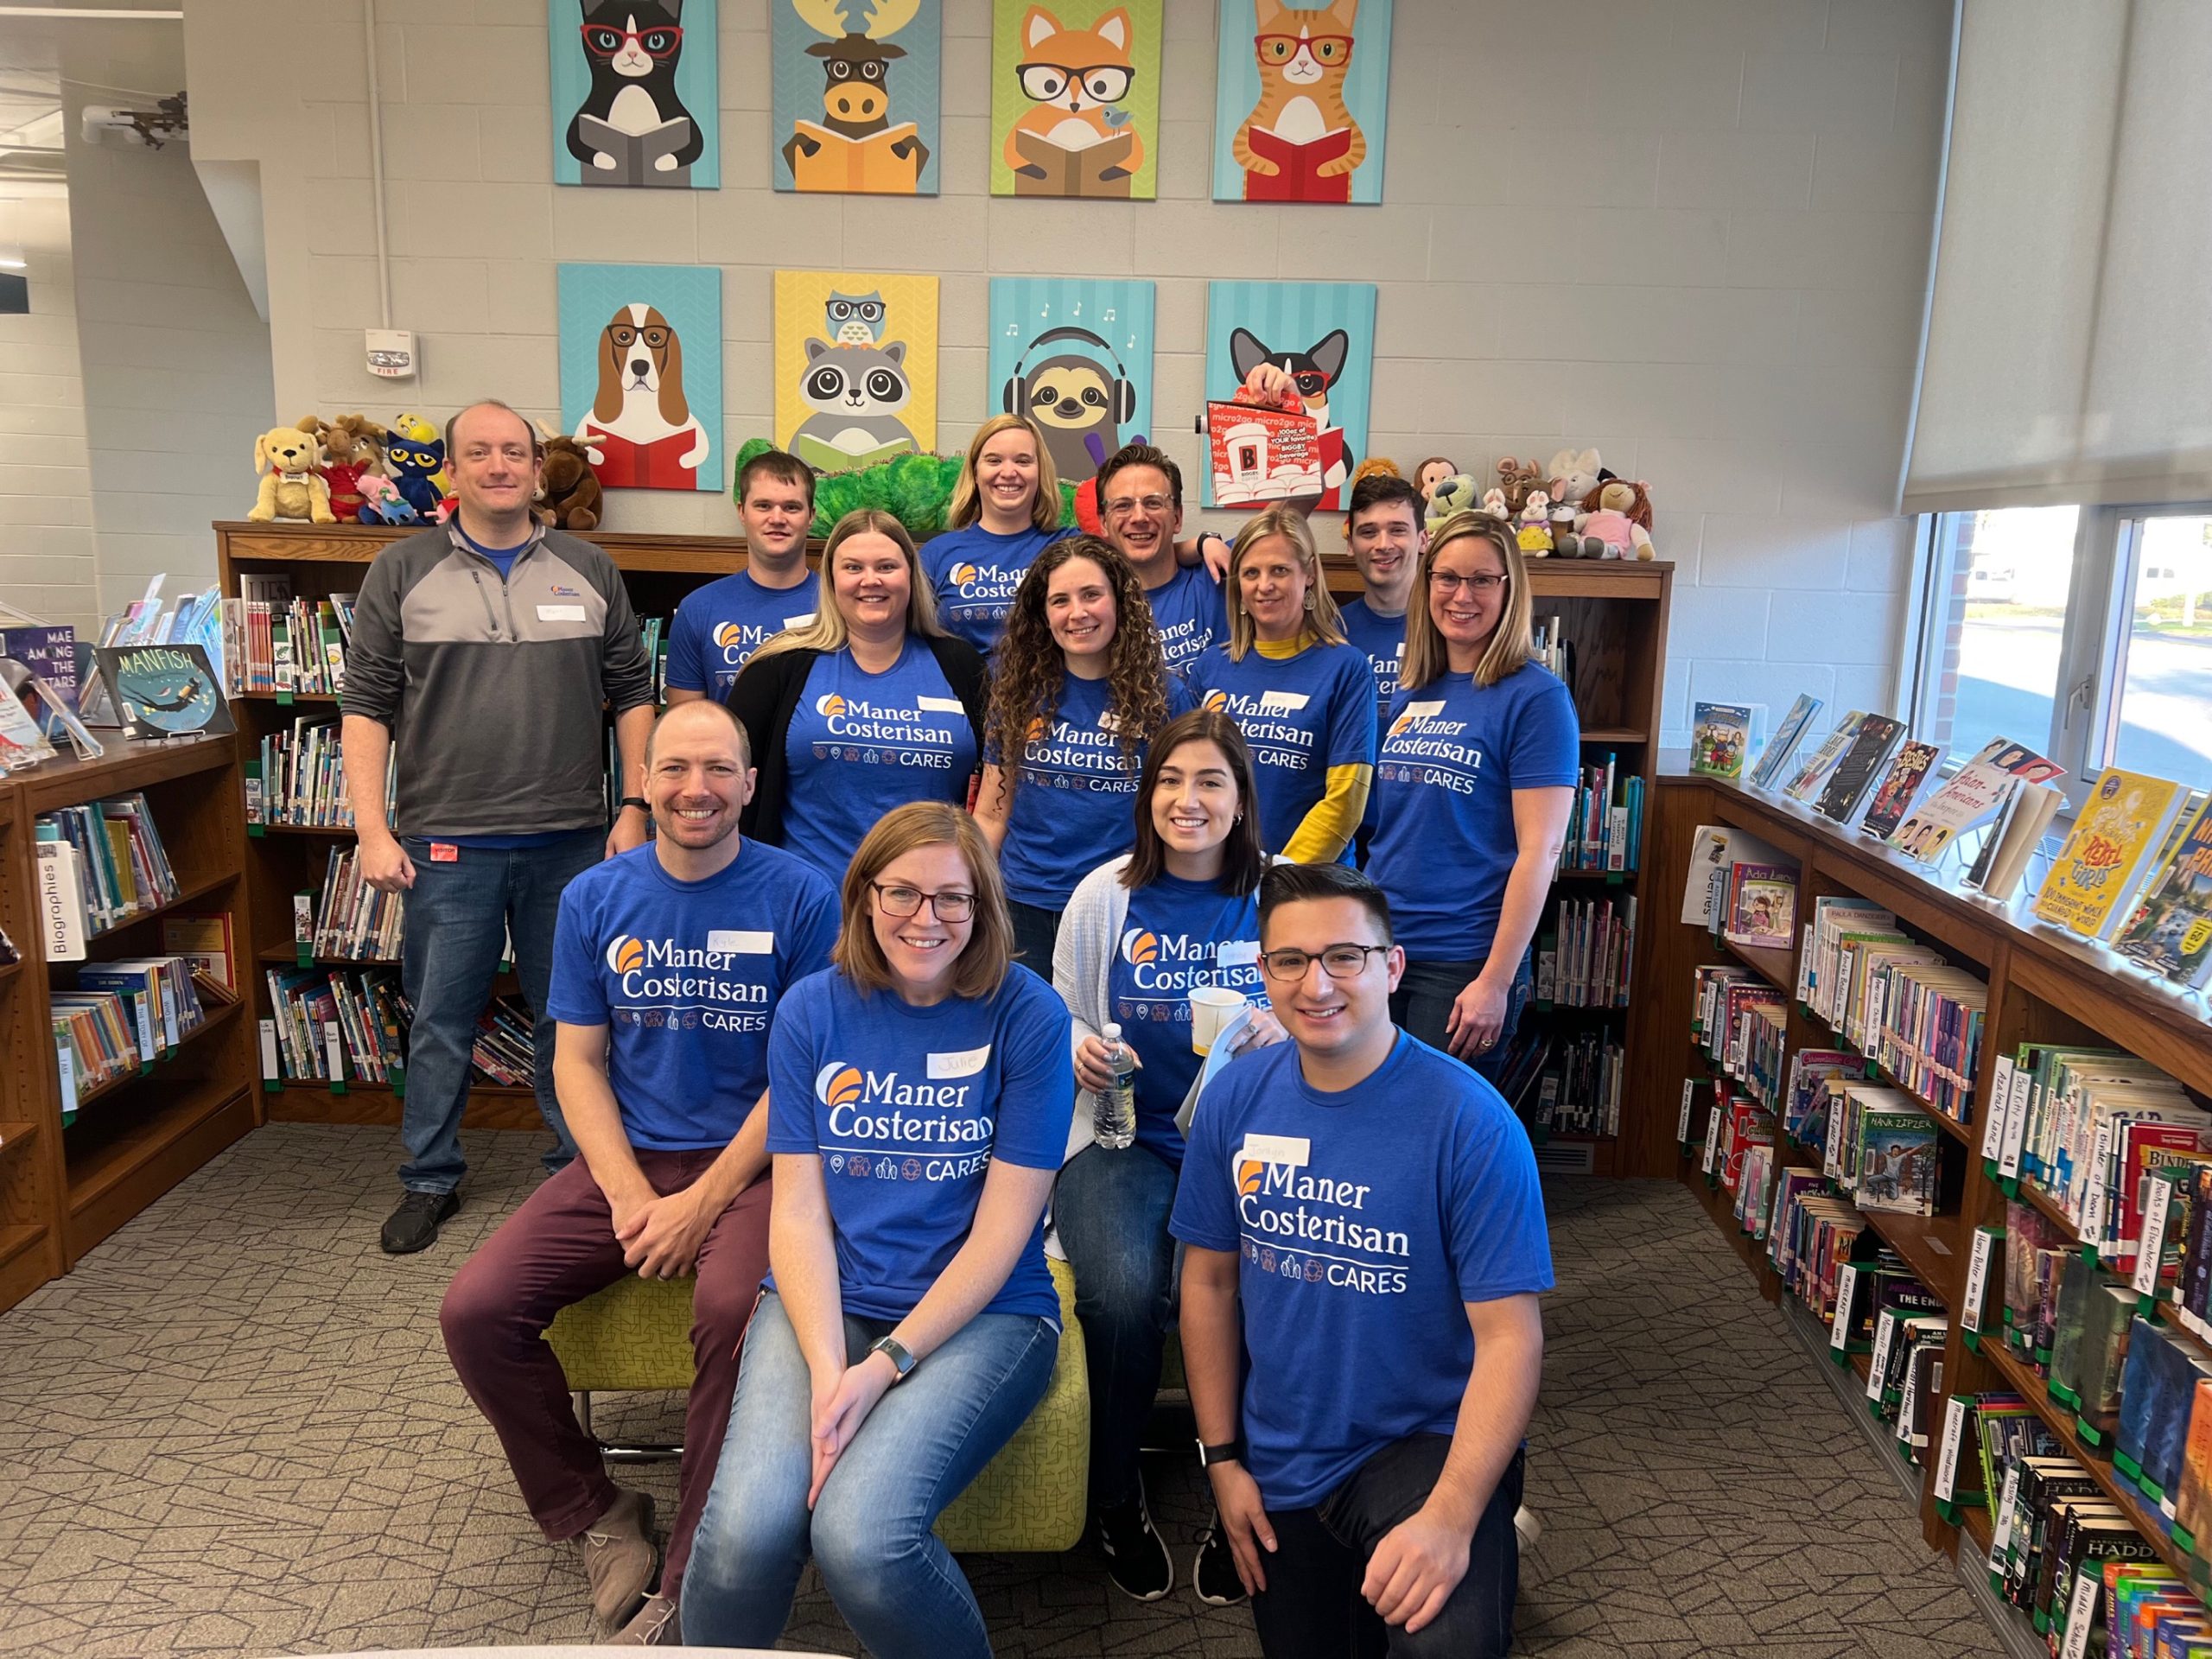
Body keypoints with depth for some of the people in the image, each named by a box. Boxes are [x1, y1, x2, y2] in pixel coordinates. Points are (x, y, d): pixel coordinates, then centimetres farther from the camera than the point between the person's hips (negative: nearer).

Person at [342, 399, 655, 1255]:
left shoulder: (589, 571, 7)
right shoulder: (403, 572, 3)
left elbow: (632, 695, 9)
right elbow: (367, 706, 1)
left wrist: (634, 807, 2)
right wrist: (373, 830, -6)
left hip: (572, 840, 1)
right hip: (447, 842, -1)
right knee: (440, 1021, 9)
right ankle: (429, 1181, 25)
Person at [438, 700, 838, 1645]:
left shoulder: (801, 897, -6)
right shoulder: (595, 900, 5)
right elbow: (578, 1062, 5)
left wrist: (703, 1202, -15)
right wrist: (632, 1197, -10)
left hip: (749, 1164, -4)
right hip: (625, 1162, 4)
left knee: (733, 1310, -33)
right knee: (475, 1311, -13)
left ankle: (689, 1583, -11)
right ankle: (593, 1512, 10)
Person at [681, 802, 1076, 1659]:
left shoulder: (1027, 1015, -6)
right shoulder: (813, 1009, 2)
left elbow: (1003, 1226, -8)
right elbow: (798, 1210, -1)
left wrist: (885, 1364, -15)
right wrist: (826, 1368, -15)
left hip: (980, 1311, -2)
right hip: (827, 1300, 3)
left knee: (859, 1533, -26)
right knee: (746, 1529, -23)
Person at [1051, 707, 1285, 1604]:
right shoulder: (1103, 895, 4)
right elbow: (1062, 1015, 12)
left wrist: (1281, 1034, -16)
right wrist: (1079, 1050, -11)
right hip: (1120, 1137, 0)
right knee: (1124, 1294, -29)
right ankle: (1115, 1498, 2)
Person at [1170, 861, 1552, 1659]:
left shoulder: (1470, 1121, -21)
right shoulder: (1235, 1098, -8)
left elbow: (1510, 1337, -20)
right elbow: (1210, 1281, 2)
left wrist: (1451, 1520, -28)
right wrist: (1222, 1460, 3)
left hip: (1425, 1440, -4)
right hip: (1279, 1461, 5)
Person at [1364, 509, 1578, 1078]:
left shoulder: (1535, 697, -9)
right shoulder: (1409, 695, 10)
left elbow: (1539, 850, -13)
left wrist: (1497, 981, -17)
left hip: (1463, 961, -6)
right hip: (1379, 947, 6)